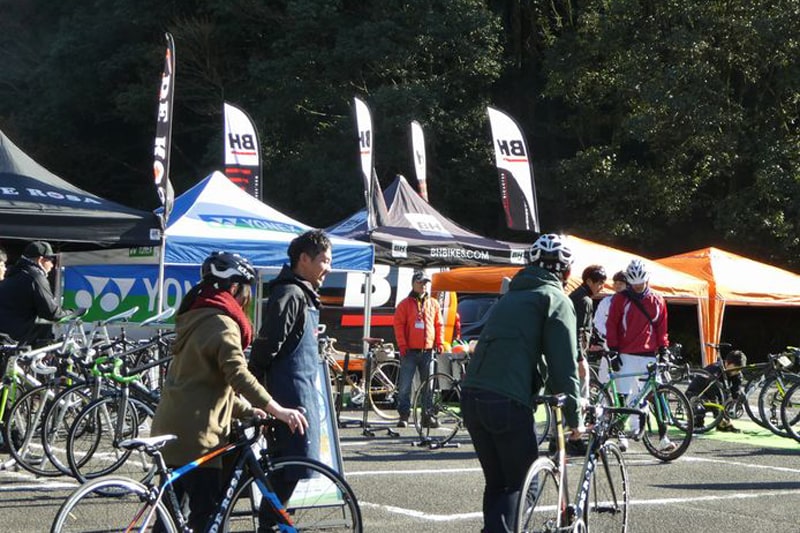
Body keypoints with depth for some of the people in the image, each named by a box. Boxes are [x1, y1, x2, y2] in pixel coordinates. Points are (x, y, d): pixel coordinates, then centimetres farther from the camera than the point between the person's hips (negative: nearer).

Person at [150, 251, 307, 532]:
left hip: (169, 428, 10)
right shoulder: (221, 322, -12)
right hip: (195, 434, -10)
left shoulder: (195, 318, 19)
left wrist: (246, 410, 19)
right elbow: (238, 374, -25)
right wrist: (276, 410, -29)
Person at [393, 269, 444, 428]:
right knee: (405, 385, -4)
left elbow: (439, 325, 14)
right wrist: (402, 345, -8)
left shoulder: (433, 304, 11)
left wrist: (439, 343, 4)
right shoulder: (405, 304, 1)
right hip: (410, 351, -3)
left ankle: (428, 416, 12)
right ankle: (404, 415, 1)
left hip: (428, 351, 3)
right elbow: (398, 325, -2)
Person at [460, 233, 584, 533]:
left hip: (472, 396, 7)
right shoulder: (556, 300, 2)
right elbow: (564, 364, -5)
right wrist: (574, 418, 1)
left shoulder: (511, 296, 26)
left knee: (496, 482, 17)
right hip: (508, 401, -7)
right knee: (522, 483, 1)